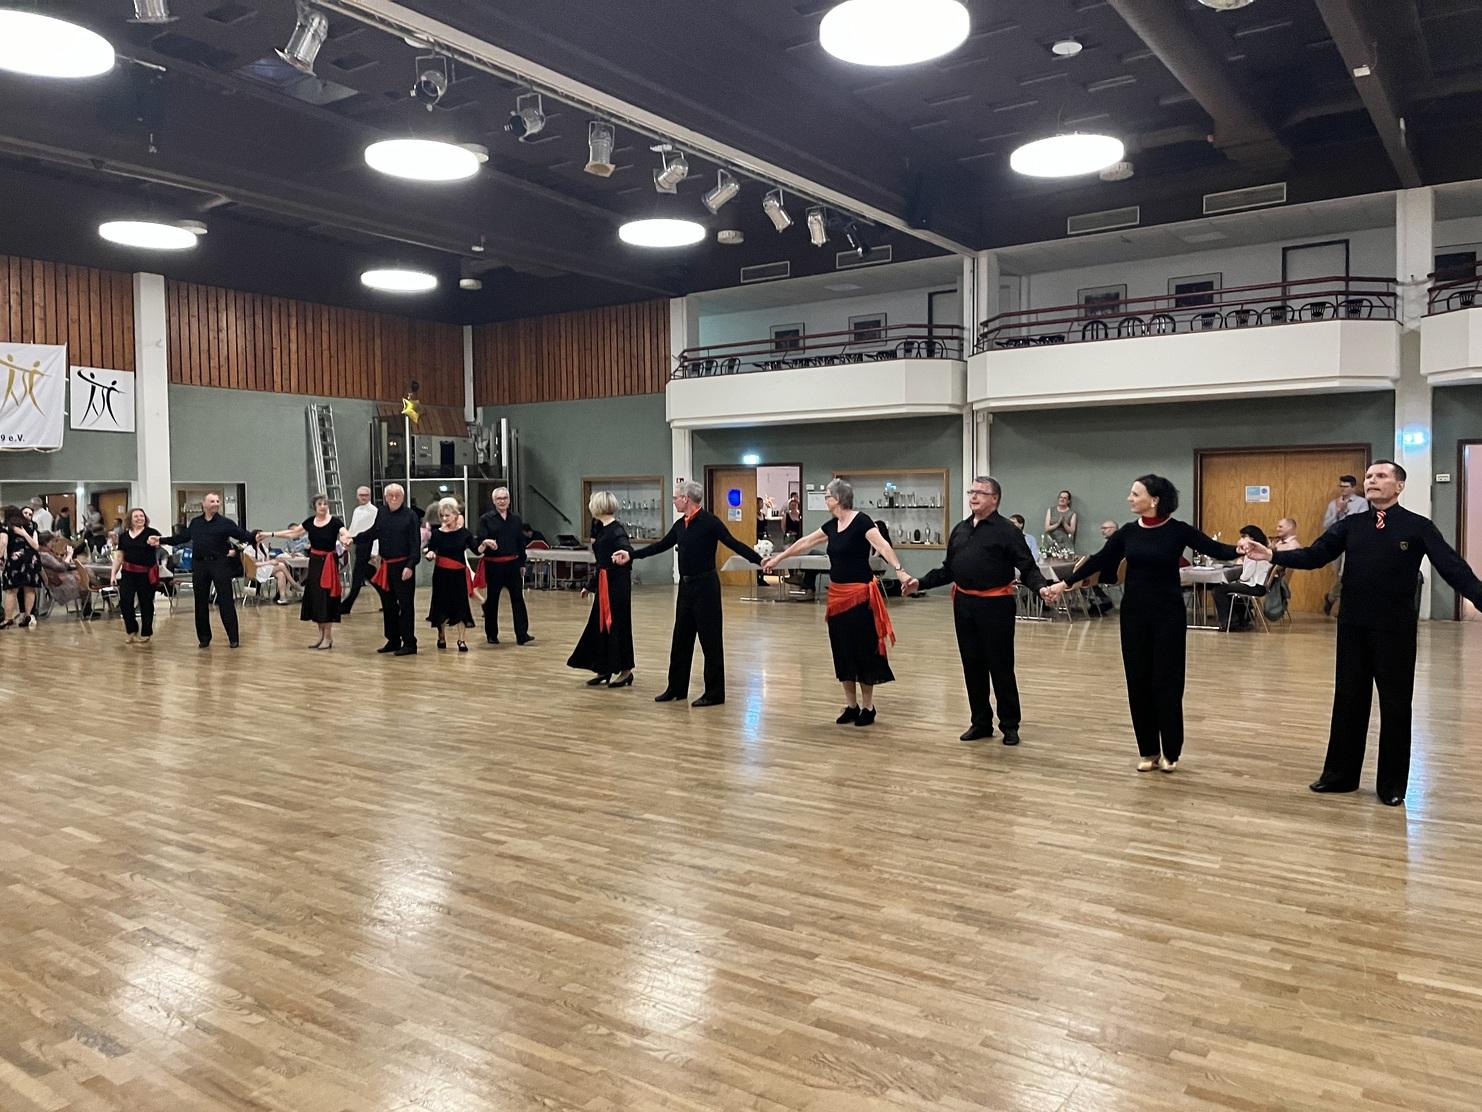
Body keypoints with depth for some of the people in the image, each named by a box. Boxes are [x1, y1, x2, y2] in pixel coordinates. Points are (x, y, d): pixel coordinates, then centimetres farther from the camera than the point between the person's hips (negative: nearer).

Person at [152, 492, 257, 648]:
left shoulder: (225, 522, -2)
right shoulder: (195, 522, 12)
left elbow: (242, 534, -12)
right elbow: (181, 537, 23)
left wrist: (254, 539, -31)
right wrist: (161, 540, 26)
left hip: (220, 564, -4)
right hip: (199, 566, 4)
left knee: (226, 602, -5)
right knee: (200, 603, 9)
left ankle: (233, 638, 0)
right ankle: (204, 638, 20)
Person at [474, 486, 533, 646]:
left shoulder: (516, 519, 9)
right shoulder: (486, 519, 0)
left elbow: (521, 542, 12)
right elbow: (480, 541, -6)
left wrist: (522, 564, 9)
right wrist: (486, 543, -29)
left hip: (513, 564, 2)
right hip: (493, 565, -2)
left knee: (518, 598, -4)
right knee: (491, 600, 7)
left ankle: (522, 635, -5)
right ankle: (491, 635, 19)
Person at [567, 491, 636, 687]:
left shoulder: (617, 530, -15)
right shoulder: (602, 529, 12)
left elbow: (628, 551, -30)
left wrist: (625, 556, -54)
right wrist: (590, 585, 26)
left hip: (618, 583, -9)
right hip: (604, 583, 9)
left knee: (617, 625, -2)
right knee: (599, 624, 13)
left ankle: (625, 671, 10)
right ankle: (605, 669, 23)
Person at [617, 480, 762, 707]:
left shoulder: (709, 521, -12)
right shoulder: (680, 525, 10)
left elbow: (733, 544, -17)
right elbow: (661, 545, 20)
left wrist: (760, 560, -27)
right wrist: (631, 555, 23)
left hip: (705, 585, -8)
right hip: (686, 586, 8)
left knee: (710, 640, -1)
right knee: (681, 638, 14)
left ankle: (714, 693, 7)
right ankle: (676, 688, 25)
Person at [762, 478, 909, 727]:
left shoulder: (861, 522, -13)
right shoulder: (832, 525, 10)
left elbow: (883, 546, -26)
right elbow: (804, 543, 21)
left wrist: (899, 570, -41)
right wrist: (778, 558, 29)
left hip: (859, 594, -8)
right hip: (837, 594, 8)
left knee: (862, 649, 0)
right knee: (842, 649, 10)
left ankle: (868, 707, 13)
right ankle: (851, 705, 20)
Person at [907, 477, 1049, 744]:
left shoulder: (1007, 530, -6)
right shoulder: (960, 529, 12)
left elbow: (1028, 568, -10)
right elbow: (948, 569, 17)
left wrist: (1041, 586, -28)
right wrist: (921, 583, 9)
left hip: (995, 605, -6)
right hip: (964, 604, 6)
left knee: (1000, 667, 2)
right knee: (972, 666, 11)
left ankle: (1010, 725, 16)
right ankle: (981, 722, 24)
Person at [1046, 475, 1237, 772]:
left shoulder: (1177, 530, -7)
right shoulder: (1128, 531, 4)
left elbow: (1213, 549, -15)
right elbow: (1099, 561, 7)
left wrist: (1239, 551, -35)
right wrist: (1064, 583, 5)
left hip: (1168, 612, -4)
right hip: (1134, 611, 4)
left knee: (1167, 681, 0)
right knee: (1138, 681, 6)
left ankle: (1170, 752, 14)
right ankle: (1148, 751, 18)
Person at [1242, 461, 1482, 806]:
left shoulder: (1419, 527, -3)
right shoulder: (1349, 525, 6)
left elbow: (1452, 567, -10)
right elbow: (1314, 555, -4)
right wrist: (1273, 555, -20)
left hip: (1396, 628, -3)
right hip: (1352, 626, 3)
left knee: (1395, 705, 7)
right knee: (1348, 700, 11)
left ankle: (1392, 784, 20)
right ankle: (1340, 774, 23)